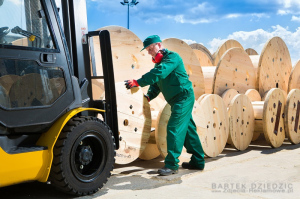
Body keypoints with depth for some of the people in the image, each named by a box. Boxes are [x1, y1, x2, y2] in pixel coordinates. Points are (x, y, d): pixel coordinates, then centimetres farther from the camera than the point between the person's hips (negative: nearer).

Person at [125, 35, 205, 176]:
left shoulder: (172, 57, -14)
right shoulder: (159, 62, 15)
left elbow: (159, 73, -30)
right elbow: (156, 84, 13)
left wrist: (138, 82, -33)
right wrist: (148, 97, -5)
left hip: (184, 97, -10)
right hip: (178, 100, 10)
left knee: (174, 129, -13)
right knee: (188, 130, 14)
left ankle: (172, 165, -8)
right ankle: (198, 162, 24)